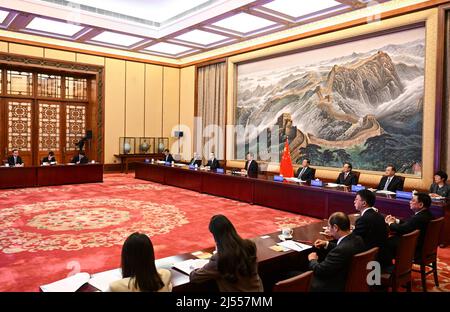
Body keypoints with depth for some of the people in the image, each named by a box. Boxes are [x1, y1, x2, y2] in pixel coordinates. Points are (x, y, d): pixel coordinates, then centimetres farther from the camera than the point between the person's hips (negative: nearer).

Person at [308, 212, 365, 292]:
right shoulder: (357, 240, -9)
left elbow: (319, 270, -24)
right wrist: (327, 244, 13)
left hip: (334, 286, -9)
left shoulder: (341, 250, -35)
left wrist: (312, 260, -5)